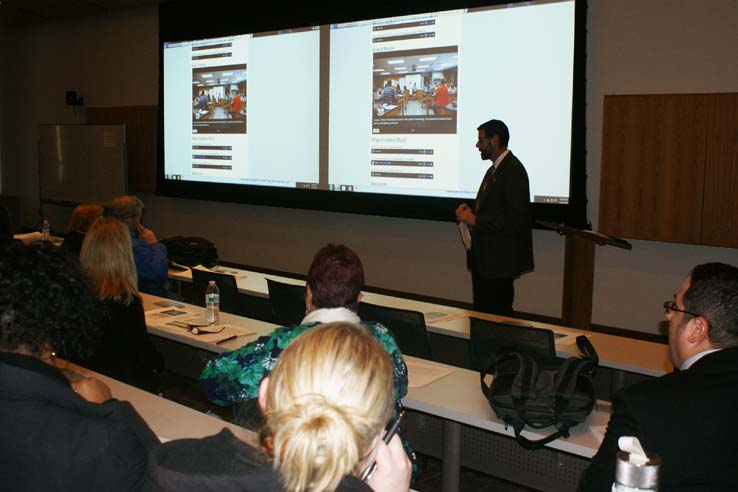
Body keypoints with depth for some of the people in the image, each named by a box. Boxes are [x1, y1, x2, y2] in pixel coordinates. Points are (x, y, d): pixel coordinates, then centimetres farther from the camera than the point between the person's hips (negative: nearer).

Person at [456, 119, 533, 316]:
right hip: (484, 258, 10)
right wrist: (471, 211, 4)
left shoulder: (513, 170, -15)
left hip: (499, 259, -10)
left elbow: (514, 217, -22)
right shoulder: (494, 169, 15)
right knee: (482, 310, 14)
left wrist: (475, 220, -18)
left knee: (498, 315, -5)